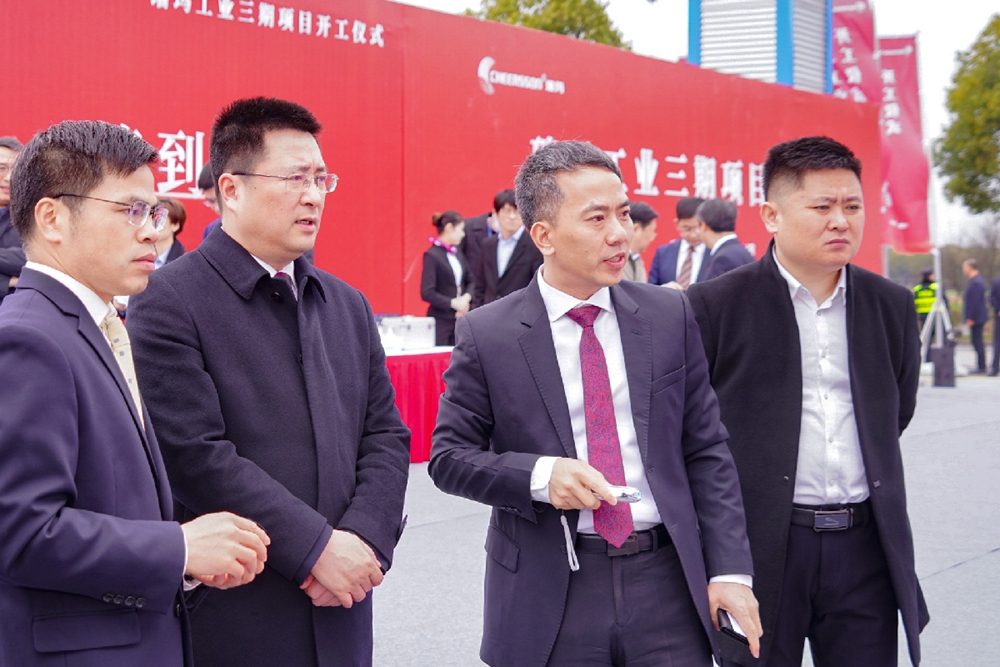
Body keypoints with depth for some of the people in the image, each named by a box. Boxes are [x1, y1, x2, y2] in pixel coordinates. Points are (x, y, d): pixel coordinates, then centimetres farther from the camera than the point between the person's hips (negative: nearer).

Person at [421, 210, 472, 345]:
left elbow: (470, 280, 16)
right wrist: (452, 303, -16)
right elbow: (427, 293, -16)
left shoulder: (457, 251, 10)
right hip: (440, 322, -6)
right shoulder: (432, 255, -11)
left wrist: (466, 297, -4)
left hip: (460, 317, 6)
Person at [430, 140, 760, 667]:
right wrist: (539, 476, -17)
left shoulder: (670, 316, 4)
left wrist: (730, 569, -1)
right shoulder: (485, 336, -3)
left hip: (666, 583, 2)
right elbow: (449, 456, 0)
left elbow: (706, 450, 5)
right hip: (549, 598, -2)